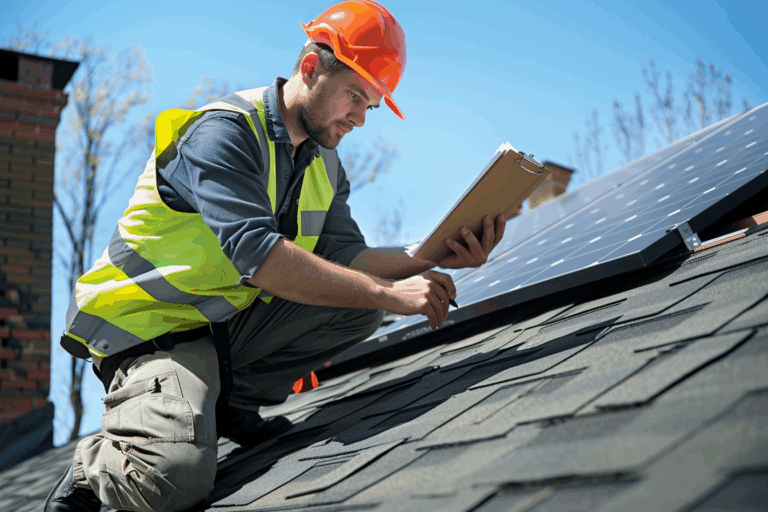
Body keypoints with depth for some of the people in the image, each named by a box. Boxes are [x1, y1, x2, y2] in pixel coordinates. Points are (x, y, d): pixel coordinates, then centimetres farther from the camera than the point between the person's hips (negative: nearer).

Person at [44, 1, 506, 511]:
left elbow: (343, 257, -1)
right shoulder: (225, 130, -19)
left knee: (360, 306, -9)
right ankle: (96, 460, 3)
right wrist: (387, 292, -30)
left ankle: (230, 400, 0)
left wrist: (437, 256, -17)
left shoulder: (325, 163, 10)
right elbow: (258, 255, -31)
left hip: (233, 323, 8)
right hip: (151, 327, -8)